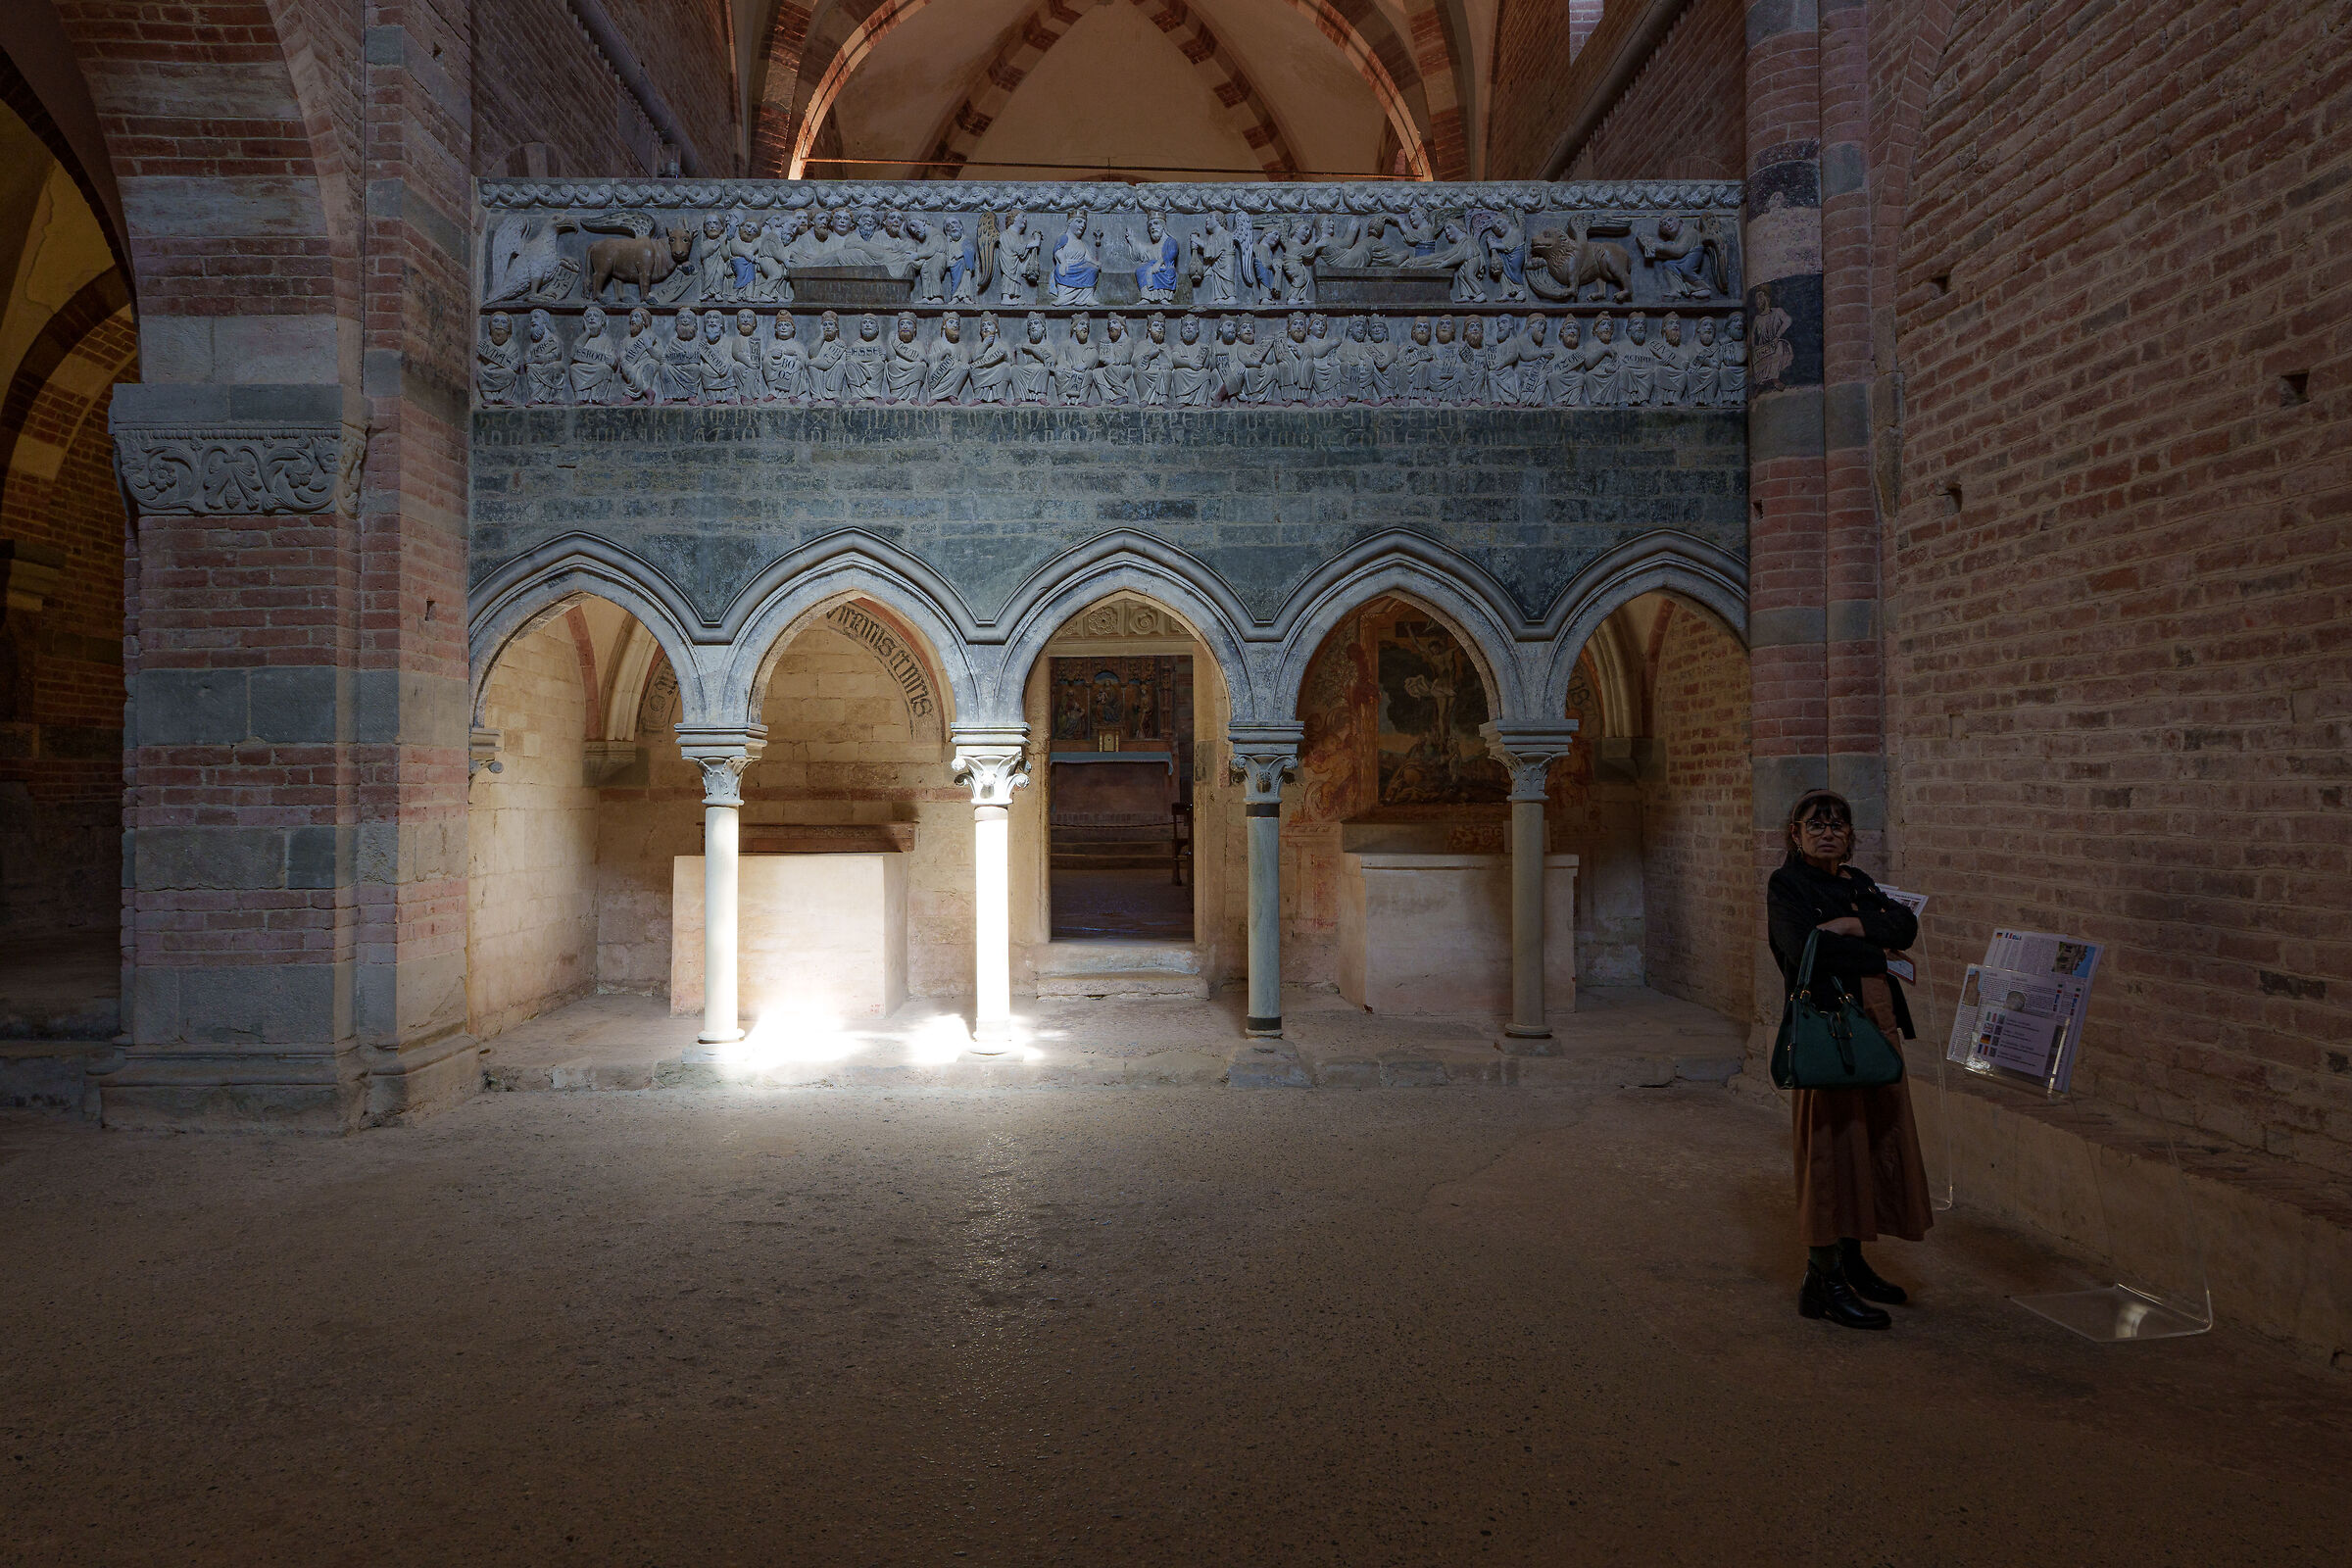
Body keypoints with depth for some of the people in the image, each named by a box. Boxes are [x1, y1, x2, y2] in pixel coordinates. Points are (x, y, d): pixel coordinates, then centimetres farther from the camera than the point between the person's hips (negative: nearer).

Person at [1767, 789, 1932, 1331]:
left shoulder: (1857, 883, 17)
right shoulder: (1786, 885, -4)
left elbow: (1905, 926, 2)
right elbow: (1804, 946, -20)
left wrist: (1852, 926, -14)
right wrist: (1874, 955, -7)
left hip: (1877, 1022, 8)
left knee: (1874, 1142, 11)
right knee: (1833, 1144, -7)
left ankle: (1850, 1261, 23)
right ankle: (1822, 1279, -1)